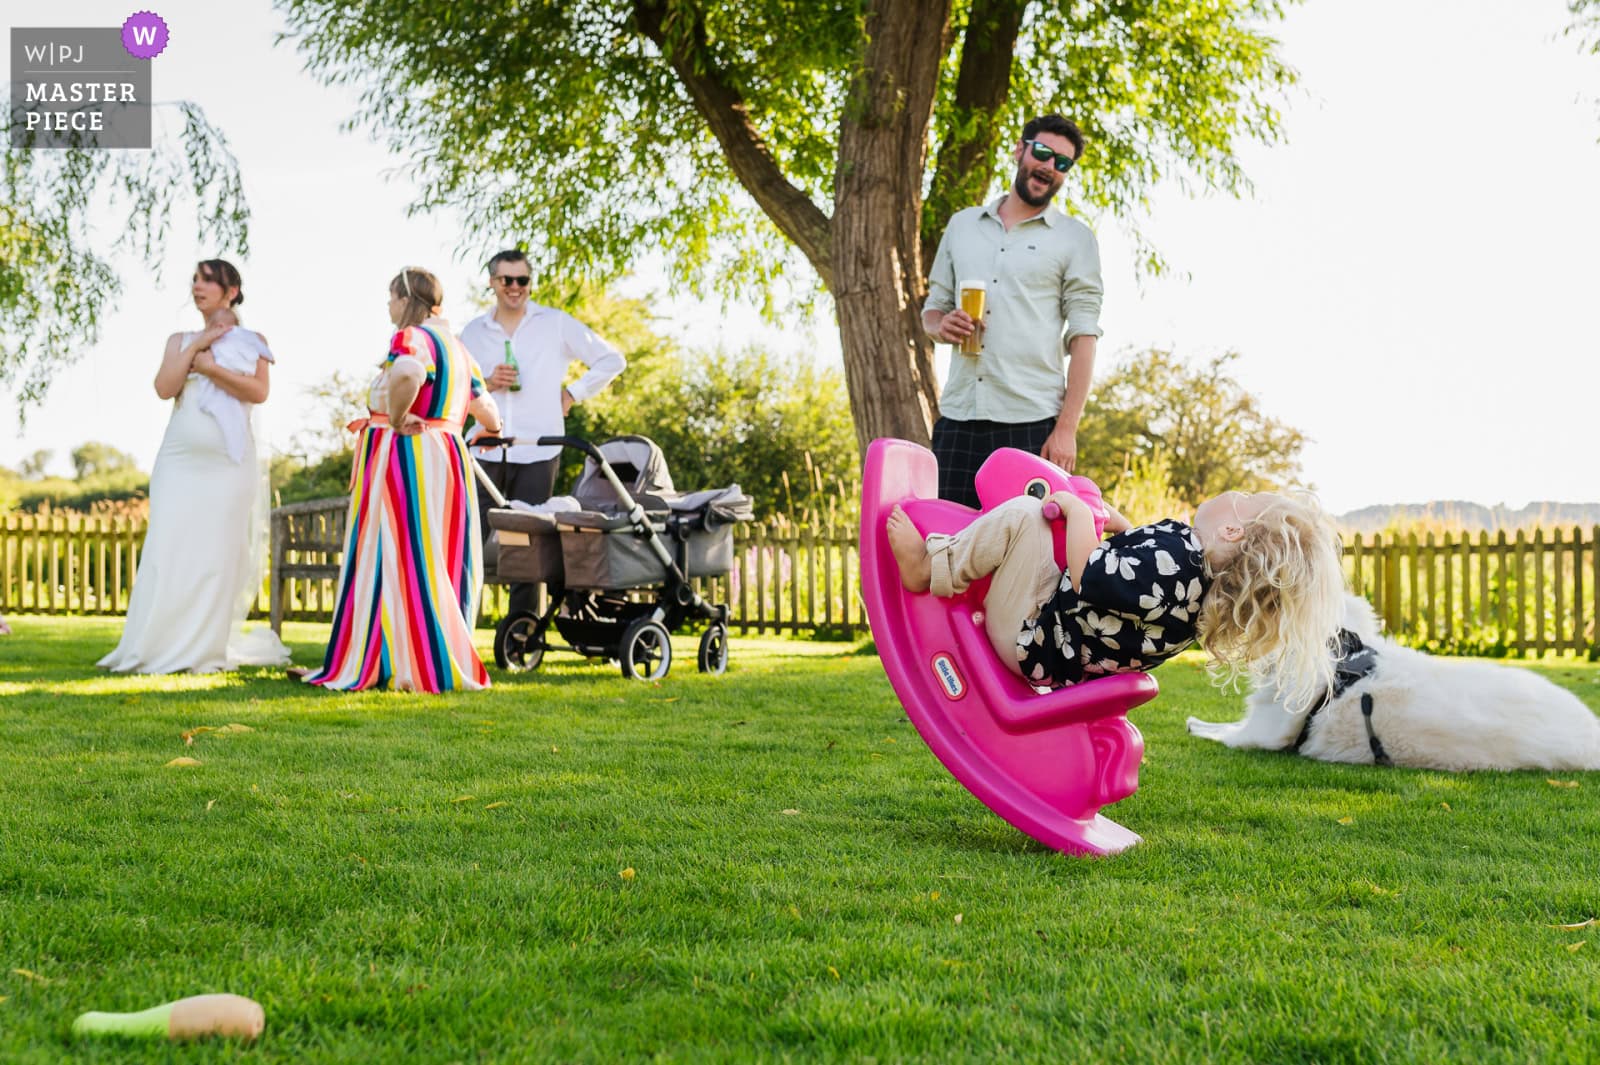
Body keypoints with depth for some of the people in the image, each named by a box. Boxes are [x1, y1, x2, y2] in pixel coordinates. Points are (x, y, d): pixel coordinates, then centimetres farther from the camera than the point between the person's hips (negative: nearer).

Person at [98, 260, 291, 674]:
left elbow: (259, 392, -6)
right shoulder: (180, 340, 17)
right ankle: (160, 648, -3)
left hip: (228, 458, -2)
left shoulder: (253, 341, 10)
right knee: (170, 549, -5)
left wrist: (208, 366, -7)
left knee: (217, 551, -5)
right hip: (180, 457, 2)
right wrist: (196, 347, -4)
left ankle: (205, 650, -1)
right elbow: (164, 387, 0)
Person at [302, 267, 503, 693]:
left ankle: (421, 668, -4)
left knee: (404, 558, -3)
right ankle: (445, 662, 14)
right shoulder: (456, 346, 15)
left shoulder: (411, 338, -11)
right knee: (440, 560, 11)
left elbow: (407, 375, -35)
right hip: (448, 461, 8)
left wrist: (396, 419, -19)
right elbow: (485, 408, 23)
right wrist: (493, 431, 43)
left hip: (403, 460, -8)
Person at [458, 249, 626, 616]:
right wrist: (487, 383, -3)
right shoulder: (473, 332, 13)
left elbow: (612, 360, 10)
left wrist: (573, 393, 3)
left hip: (537, 452, -2)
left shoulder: (556, 324, 6)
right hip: (484, 451, 2)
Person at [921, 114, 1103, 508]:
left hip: (1032, 422, -3)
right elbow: (933, 306, 22)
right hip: (958, 417, 3)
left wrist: (1066, 429, -11)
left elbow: (1083, 338, -1)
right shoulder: (962, 225, 17)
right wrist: (941, 325, -4)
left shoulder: (1074, 239, 6)